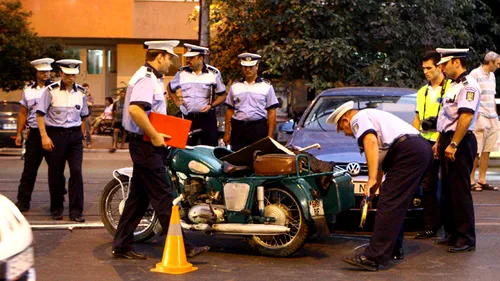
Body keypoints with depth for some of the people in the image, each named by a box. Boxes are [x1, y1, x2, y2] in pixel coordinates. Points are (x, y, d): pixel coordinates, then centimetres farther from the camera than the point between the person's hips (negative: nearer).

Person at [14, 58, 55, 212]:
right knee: (29, 168, 4)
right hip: (34, 134, 3)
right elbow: (23, 113, 17)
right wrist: (19, 133, 11)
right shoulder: (28, 90, 13)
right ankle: (23, 201, 11)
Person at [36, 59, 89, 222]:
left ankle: (76, 212, 0)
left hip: (75, 135, 3)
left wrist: (81, 135, 11)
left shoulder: (81, 92, 6)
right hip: (55, 134, -3)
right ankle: (56, 209, 21)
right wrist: (44, 136, -12)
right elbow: (40, 114, -6)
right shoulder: (51, 91, -6)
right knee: (55, 174, 5)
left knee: (76, 172, -5)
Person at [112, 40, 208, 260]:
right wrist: (155, 136, -24)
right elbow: (135, 109, -31)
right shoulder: (146, 79, -15)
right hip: (146, 145, -11)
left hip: (147, 145, 11)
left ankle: (122, 246, 18)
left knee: (139, 197, 12)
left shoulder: (153, 78, 18)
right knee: (163, 197, -8)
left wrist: (159, 134, 16)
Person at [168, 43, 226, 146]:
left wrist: (211, 105, -11)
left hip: (207, 117, -2)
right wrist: (177, 101, 5)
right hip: (188, 117, 2)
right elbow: (170, 88, 21)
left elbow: (222, 95, 5)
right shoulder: (181, 73, 5)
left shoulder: (213, 73, 0)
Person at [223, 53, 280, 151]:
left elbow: (271, 112, 3)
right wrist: (227, 133, 7)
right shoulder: (235, 86, 13)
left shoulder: (266, 86, 6)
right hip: (238, 128, 2)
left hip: (259, 129, -2)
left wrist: (270, 135, -5)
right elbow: (230, 110, 13)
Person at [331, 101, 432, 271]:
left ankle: (373, 258, -14)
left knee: (389, 204, -12)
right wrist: (372, 191, 43)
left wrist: (371, 179, -18)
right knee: (397, 204, 21)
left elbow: (370, 141, -17)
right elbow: (381, 161, 39)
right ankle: (394, 248, 29)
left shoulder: (358, 118, 6)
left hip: (408, 152, -10)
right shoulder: (374, 116, 35)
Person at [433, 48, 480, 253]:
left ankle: (466, 239, 0)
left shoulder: (468, 85, -14)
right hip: (448, 141, 10)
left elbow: (466, 116, -24)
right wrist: (440, 142, 20)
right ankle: (452, 234, 23)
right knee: (447, 191, 14)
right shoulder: (453, 86, 18)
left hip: (460, 143, -10)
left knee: (460, 192, -6)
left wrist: (453, 144, -26)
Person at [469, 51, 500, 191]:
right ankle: (471, 181, 0)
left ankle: (482, 180, 12)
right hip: (480, 117, -8)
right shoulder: (475, 74, -7)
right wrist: (476, 113, -15)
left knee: (487, 151, 7)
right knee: (476, 152, -5)